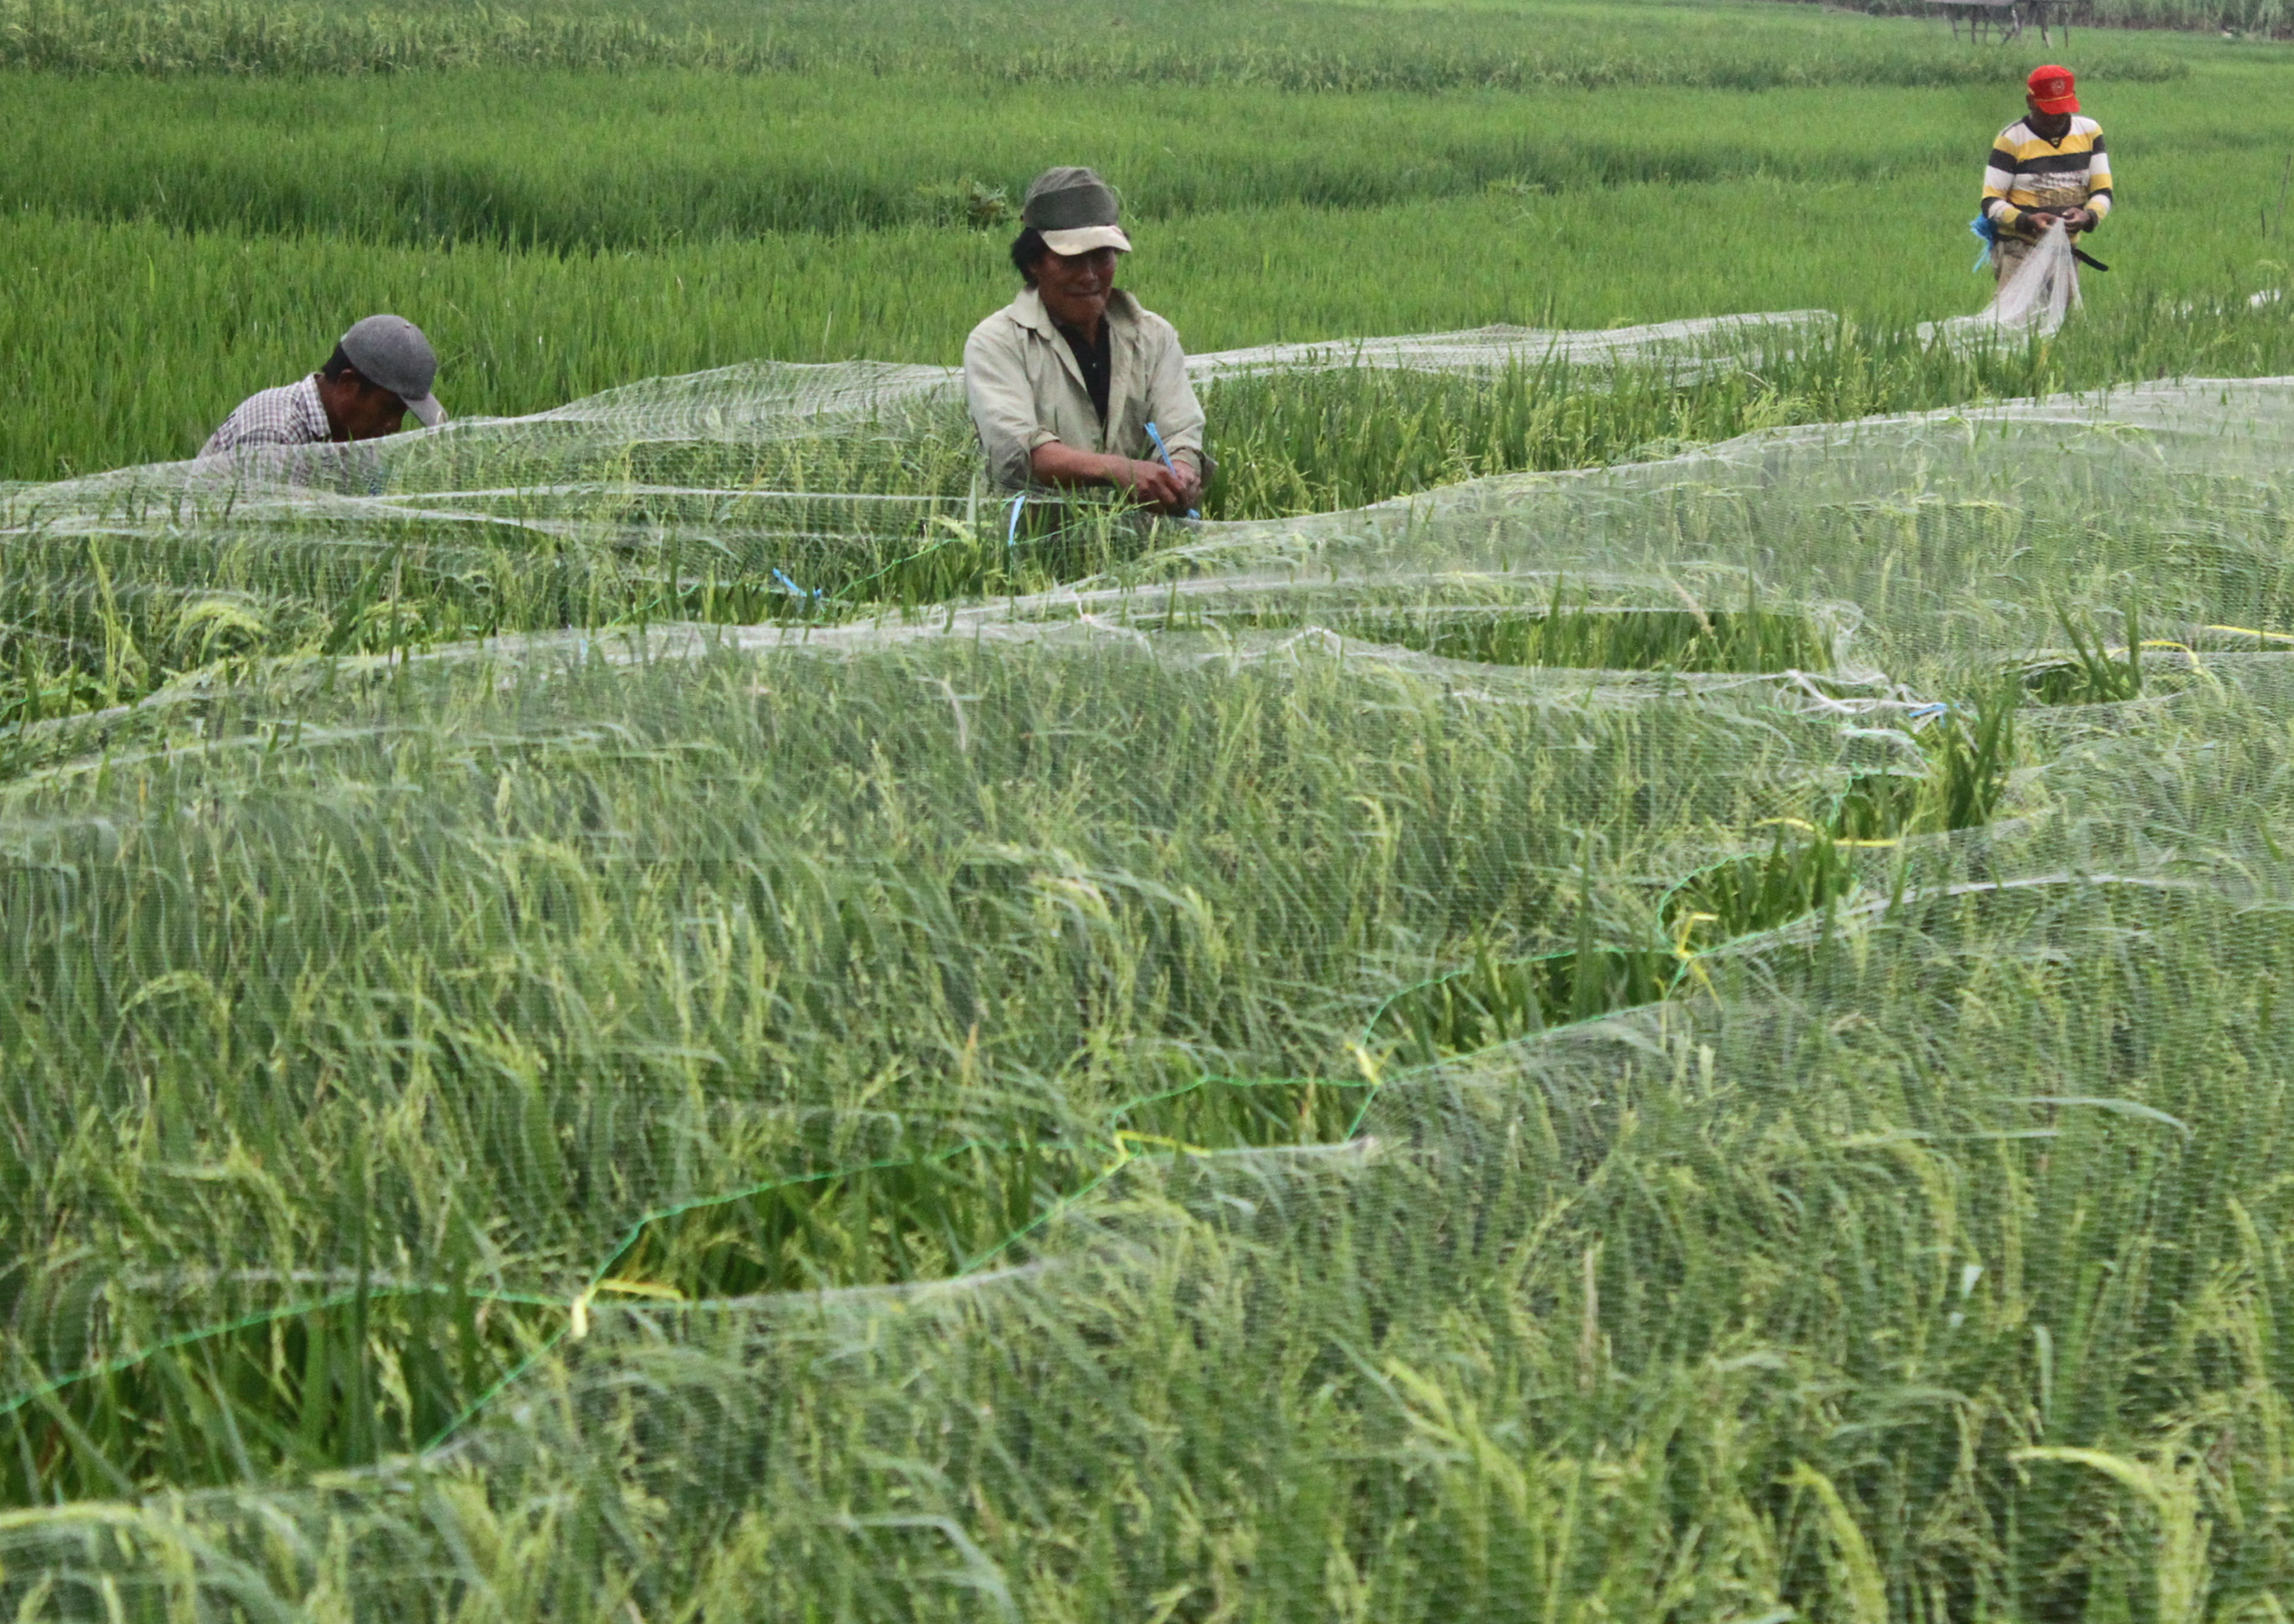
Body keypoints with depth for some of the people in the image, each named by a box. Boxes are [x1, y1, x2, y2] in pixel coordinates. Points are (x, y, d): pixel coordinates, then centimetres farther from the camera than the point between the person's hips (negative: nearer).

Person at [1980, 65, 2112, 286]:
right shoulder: (2011, 140, -7)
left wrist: (2089, 216, -18)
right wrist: (2027, 221, -27)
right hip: (2019, 250, -5)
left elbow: (2103, 191, 6)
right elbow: (1991, 203, -8)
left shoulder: (2089, 132, 6)